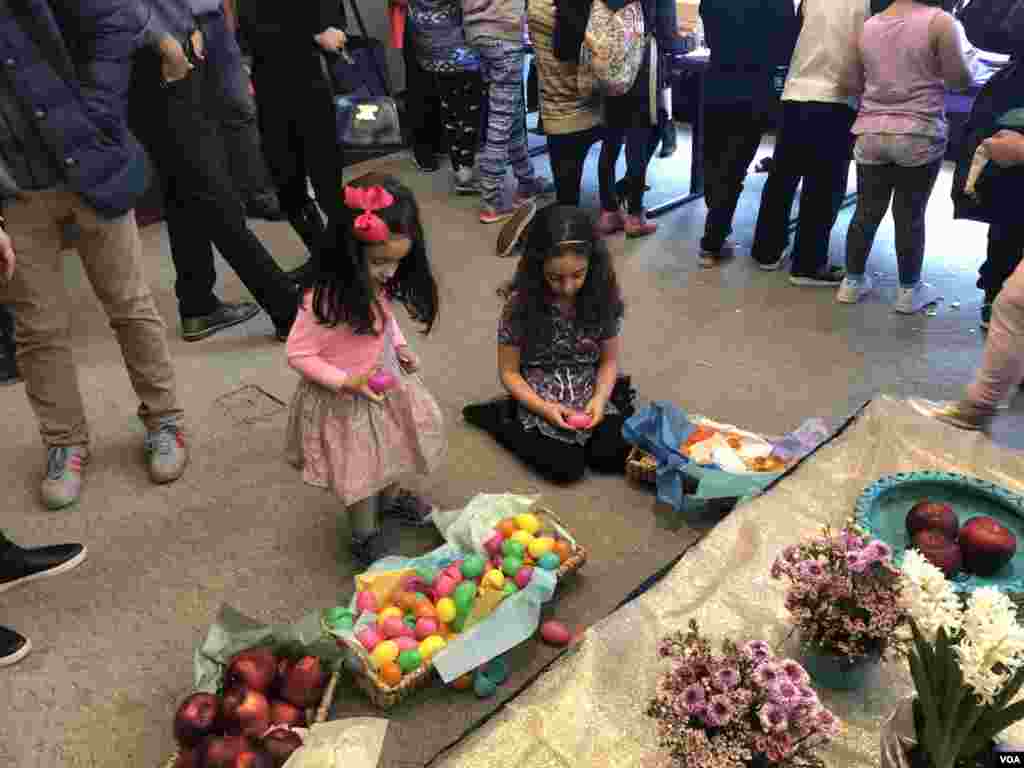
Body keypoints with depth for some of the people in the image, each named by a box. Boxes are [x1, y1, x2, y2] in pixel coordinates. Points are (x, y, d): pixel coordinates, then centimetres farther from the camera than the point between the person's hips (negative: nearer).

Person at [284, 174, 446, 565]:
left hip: (386, 376, 7)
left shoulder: (378, 284, -12)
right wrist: (346, 381, -30)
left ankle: (391, 497, 58)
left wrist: (399, 345, -5)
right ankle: (365, 535, 38)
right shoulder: (324, 300, -34)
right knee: (359, 468, 13)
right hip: (344, 399, -7)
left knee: (393, 444, 28)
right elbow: (298, 355, -25)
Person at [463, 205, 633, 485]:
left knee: (618, 454, -14)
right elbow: (509, 372, -9)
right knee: (568, 467, -17)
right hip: (539, 399, -4)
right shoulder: (521, 303, -18)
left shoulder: (604, 296, -10)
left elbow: (609, 360, 2)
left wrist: (600, 398, -16)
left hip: (588, 394, 4)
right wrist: (544, 408, -21)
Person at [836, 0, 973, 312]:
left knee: (867, 211, 12)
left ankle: (853, 280, 19)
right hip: (920, 134, -4)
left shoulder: (868, 25, 7)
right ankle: (908, 290, 14)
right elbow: (959, 79, -6)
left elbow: (854, 83, 13)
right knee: (911, 215, 4)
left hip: (871, 132, 4)